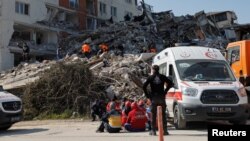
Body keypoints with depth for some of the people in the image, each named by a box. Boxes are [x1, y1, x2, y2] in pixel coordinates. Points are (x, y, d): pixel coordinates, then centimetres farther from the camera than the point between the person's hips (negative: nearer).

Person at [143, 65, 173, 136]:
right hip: (161, 97, 1)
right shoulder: (162, 77, 6)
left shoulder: (150, 77, 2)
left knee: (153, 115, 3)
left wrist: (147, 94, -1)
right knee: (163, 114, 6)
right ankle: (165, 130, 4)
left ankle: (153, 130, 1)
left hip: (153, 97, -1)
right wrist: (165, 91, 4)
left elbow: (144, 86, -9)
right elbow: (170, 83, 0)